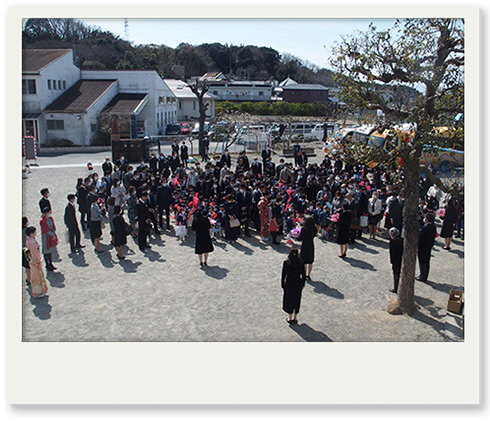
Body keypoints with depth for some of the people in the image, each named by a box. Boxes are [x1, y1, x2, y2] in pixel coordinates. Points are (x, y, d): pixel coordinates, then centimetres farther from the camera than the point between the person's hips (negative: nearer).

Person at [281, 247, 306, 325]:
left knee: (288, 301, 16)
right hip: (298, 285, 1)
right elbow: (303, 276, -6)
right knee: (296, 300, 19)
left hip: (288, 284, -1)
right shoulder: (300, 263, -13)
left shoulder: (286, 263, -15)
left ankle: (290, 318, 26)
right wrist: (303, 284, 10)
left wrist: (282, 286, 1)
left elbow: (283, 275, -10)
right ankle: (295, 318, 30)